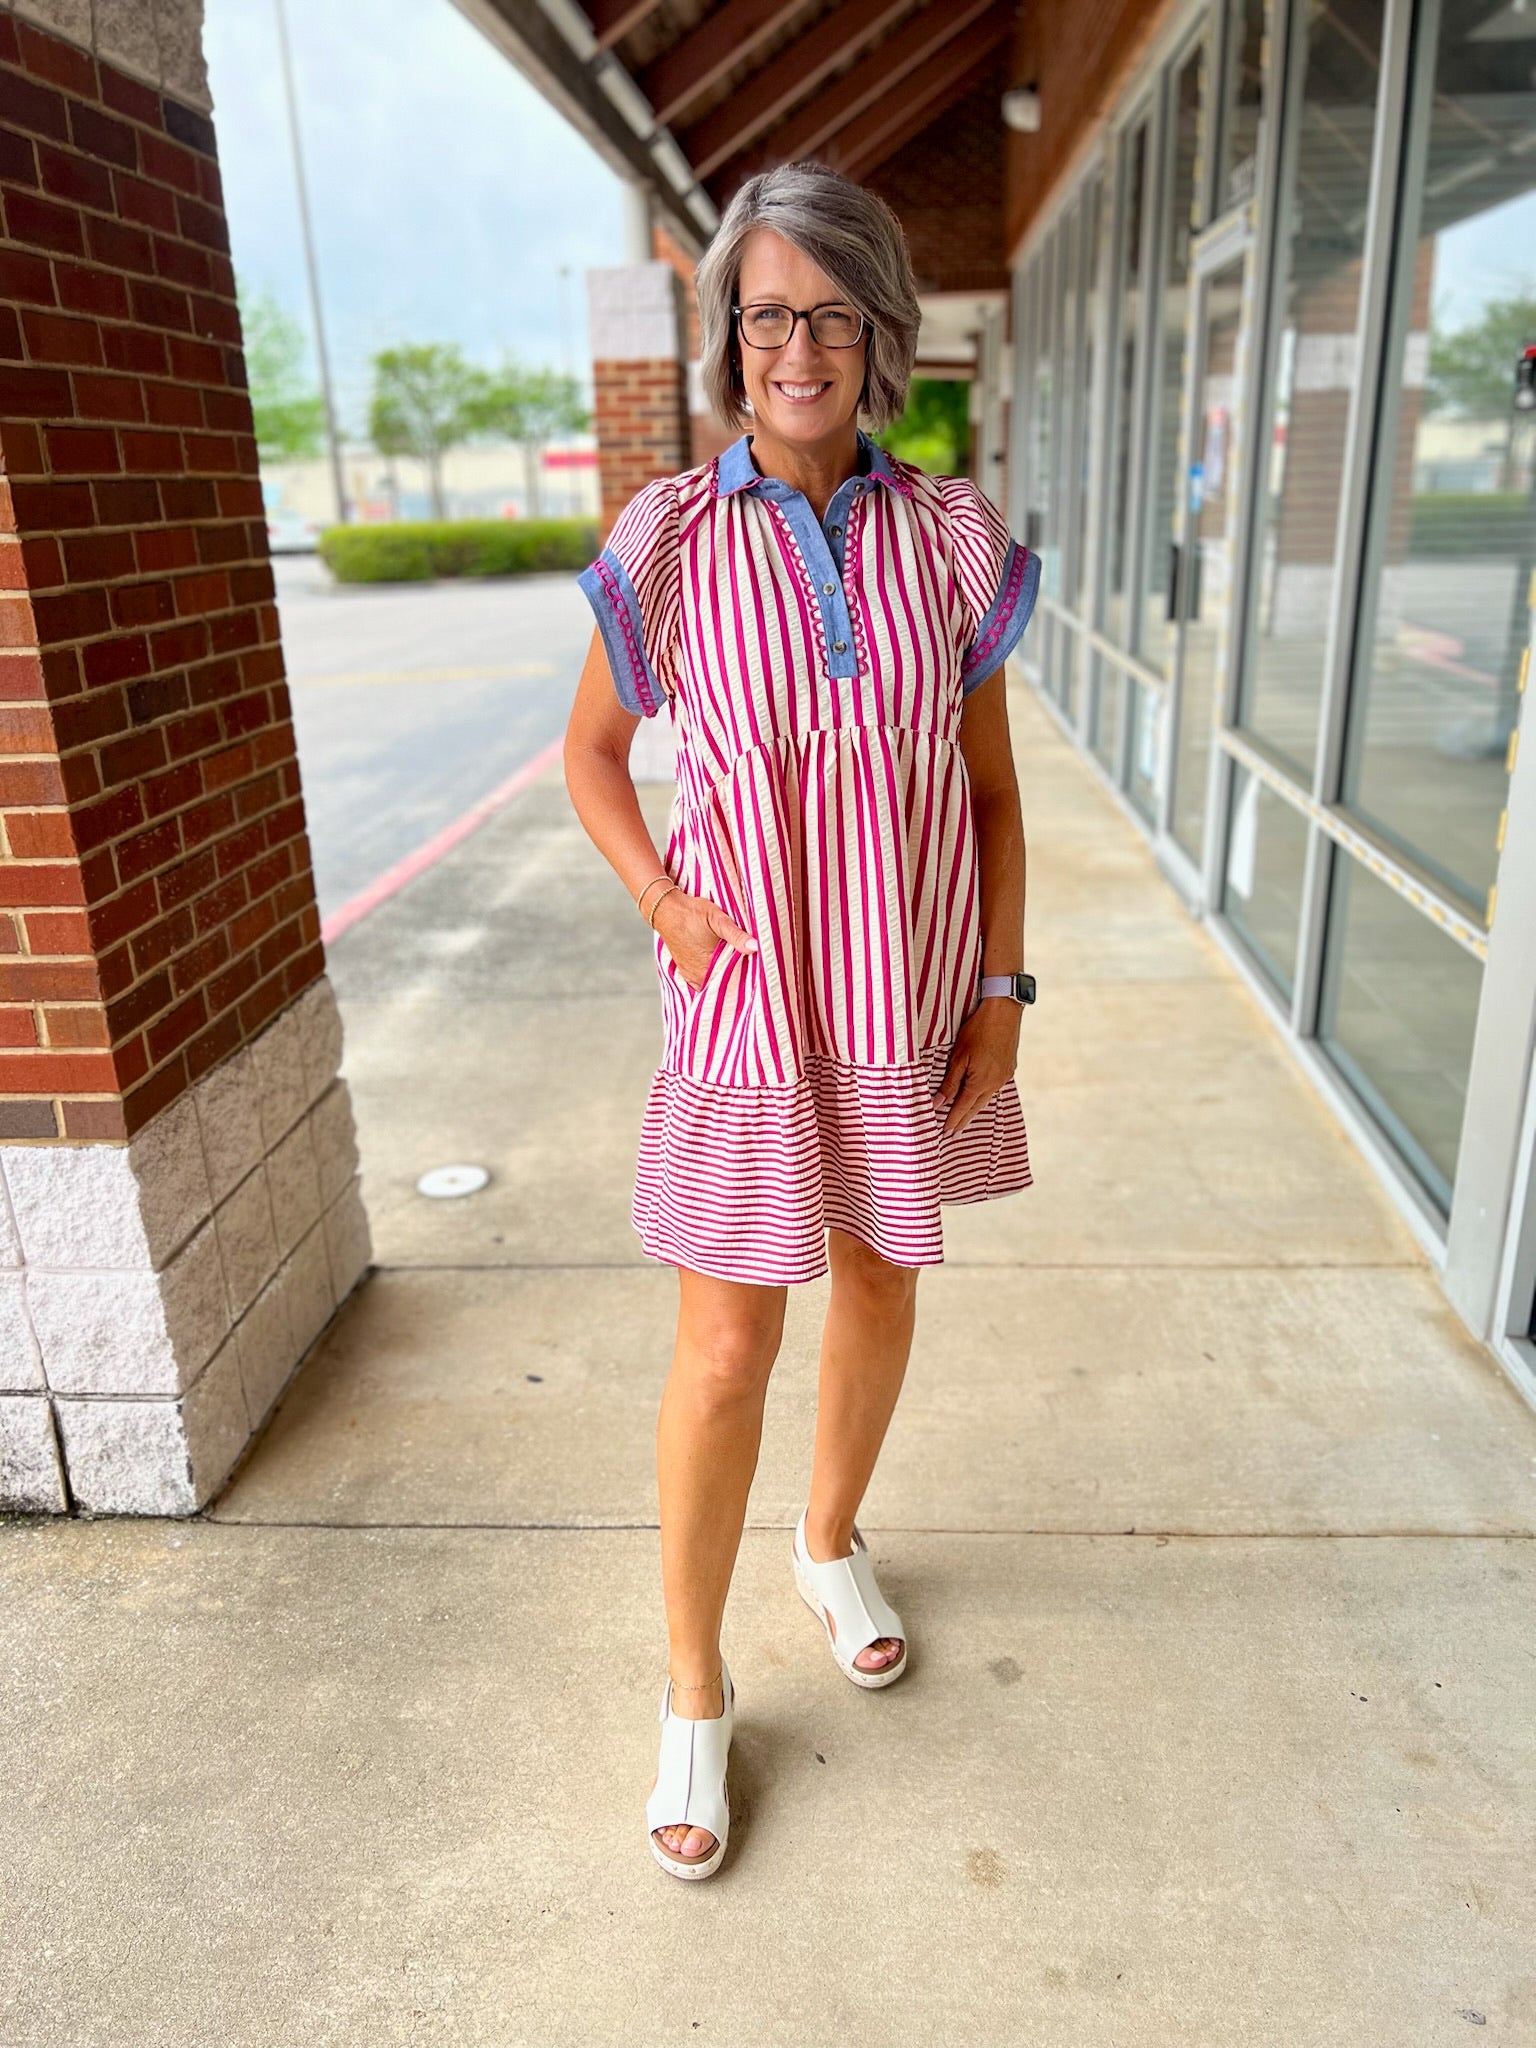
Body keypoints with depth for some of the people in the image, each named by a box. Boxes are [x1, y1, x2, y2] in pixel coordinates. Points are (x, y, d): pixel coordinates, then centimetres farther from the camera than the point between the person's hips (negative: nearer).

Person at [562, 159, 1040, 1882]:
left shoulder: (947, 540, -3)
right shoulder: (670, 542, -7)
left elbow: (991, 782, 3)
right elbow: (590, 751, 5)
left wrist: (1002, 990, -1)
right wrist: (661, 904, -10)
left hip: (914, 996, 3)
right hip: (749, 999, -2)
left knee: (880, 1282, 19)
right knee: (725, 1355, 3)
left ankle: (831, 1545, 48)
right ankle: (694, 1689, 27)